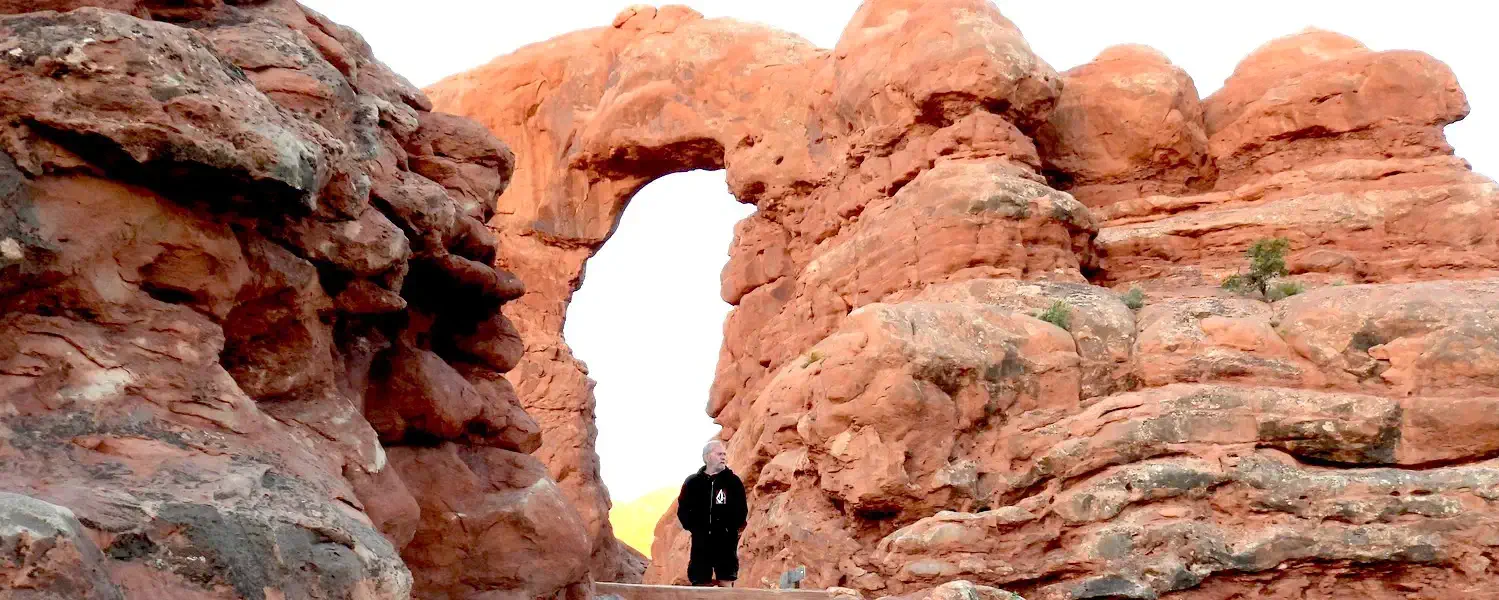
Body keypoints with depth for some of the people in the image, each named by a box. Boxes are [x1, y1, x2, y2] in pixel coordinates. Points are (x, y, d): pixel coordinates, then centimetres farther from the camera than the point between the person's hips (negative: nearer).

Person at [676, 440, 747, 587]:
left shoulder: (733, 481, 4)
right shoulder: (692, 482, 7)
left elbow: (742, 510, 2)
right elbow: (683, 509, 7)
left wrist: (731, 528, -8)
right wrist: (693, 527, -5)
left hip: (726, 542, -1)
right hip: (701, 542, 1)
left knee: (726, 583, -6)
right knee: (699, 584, 3)